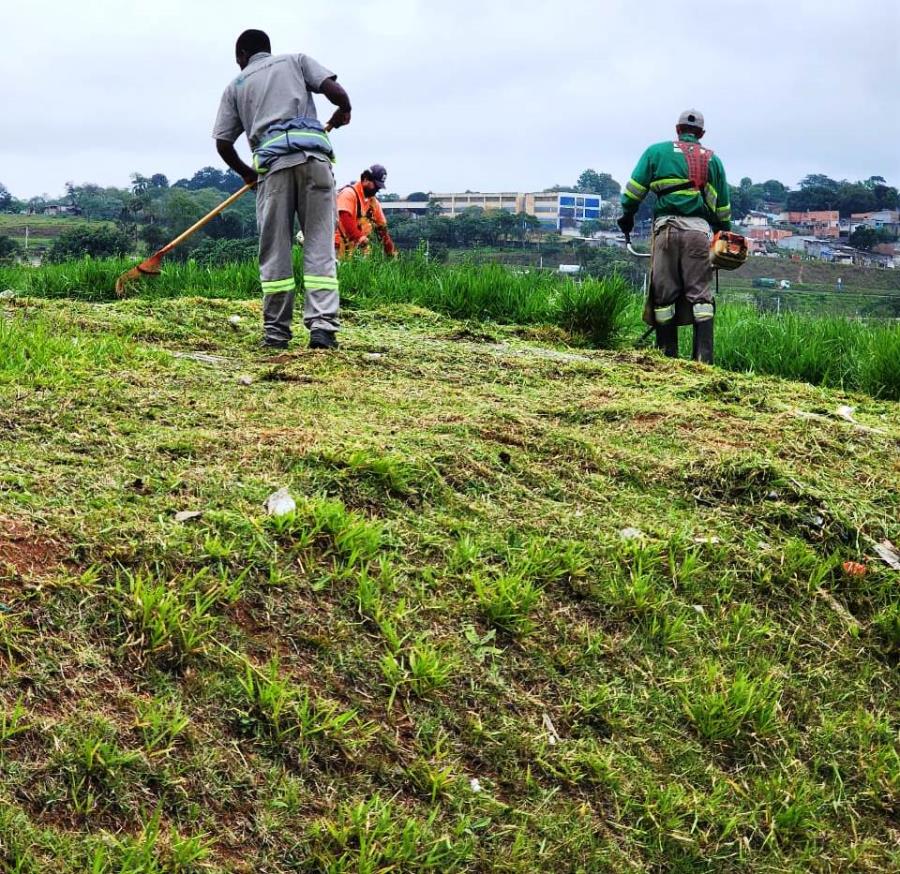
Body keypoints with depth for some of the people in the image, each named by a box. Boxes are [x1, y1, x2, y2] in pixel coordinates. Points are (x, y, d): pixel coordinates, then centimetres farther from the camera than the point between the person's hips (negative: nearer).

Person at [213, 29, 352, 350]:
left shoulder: (236, 86, 23)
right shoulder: (295, 60, 21)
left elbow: (223, 143, 17)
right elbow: (335, 91, 4)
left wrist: (246, 174, 33)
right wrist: (343, 111, 25)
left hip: (272, 162, 0)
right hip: (314, 154, 0)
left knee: (275, 250, 5)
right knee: (319, 244, -1)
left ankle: (276, 331, 6)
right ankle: (323, 326, -11)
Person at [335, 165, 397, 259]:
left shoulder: (374, 201, 15)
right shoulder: (349, 193, -8)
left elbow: (382, 228, 17)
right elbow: (345, 219, -21)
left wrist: (392, 252, 12)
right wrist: (359, 238, -29)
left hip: (360, 246, 7)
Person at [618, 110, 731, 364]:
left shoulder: (657, 151, 13)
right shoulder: (713, 159, 19)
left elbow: (635, 188, 7)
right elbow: (723, 206, 22)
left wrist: (627, 215, 19)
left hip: (667, 226, -1)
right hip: (699, 230, 1)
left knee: (664, 292, 3)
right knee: (699, 293, 1)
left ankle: (668, 355, 3)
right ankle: (704, 356, -6)